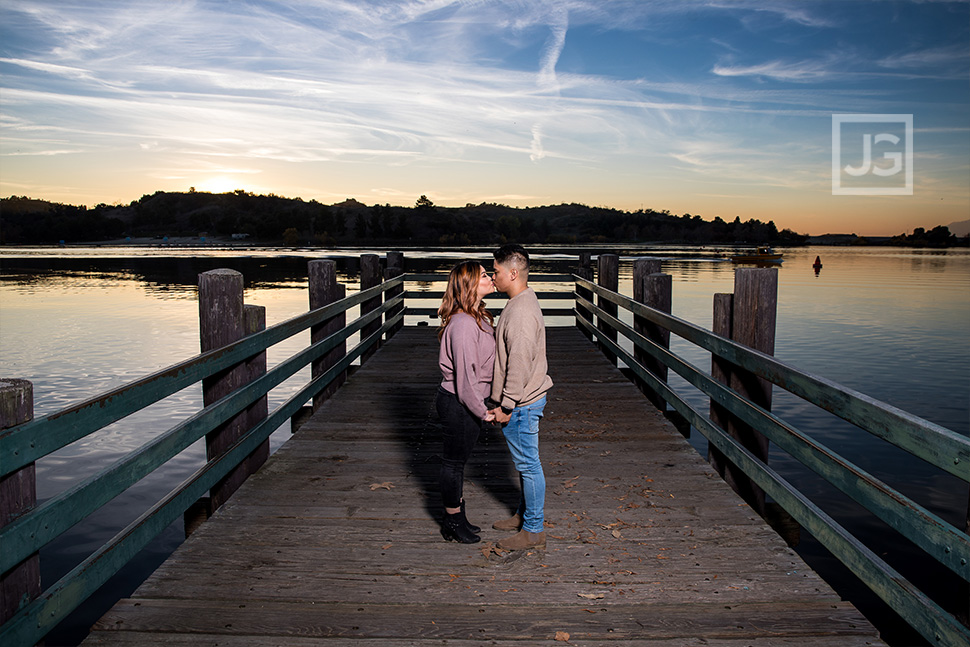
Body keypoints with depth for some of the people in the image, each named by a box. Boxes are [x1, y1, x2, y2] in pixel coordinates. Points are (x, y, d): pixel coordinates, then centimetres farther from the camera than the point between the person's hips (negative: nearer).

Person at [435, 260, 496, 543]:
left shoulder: (477, 318, 8)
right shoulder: (463, 324, -24)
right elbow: (465, 375, -24)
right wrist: (483, 412, -16)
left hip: (466, 402, 10)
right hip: (458, 404, -10)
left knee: (457, 461, 21)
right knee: (454, 462, 7)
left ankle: (457, 517, 36)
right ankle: (453, 523, 25)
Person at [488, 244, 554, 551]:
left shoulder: (521, 312, -23)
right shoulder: (522, 303, 11)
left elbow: (519, 364, -24)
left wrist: (506, 405, -19)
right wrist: (504, 402, 18)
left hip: (521, 403, -10)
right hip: (524, 400, 10)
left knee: (528, 464, 1)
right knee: (525, 463, 20)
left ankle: (533, 530, 12)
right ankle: (525, 514, 34)